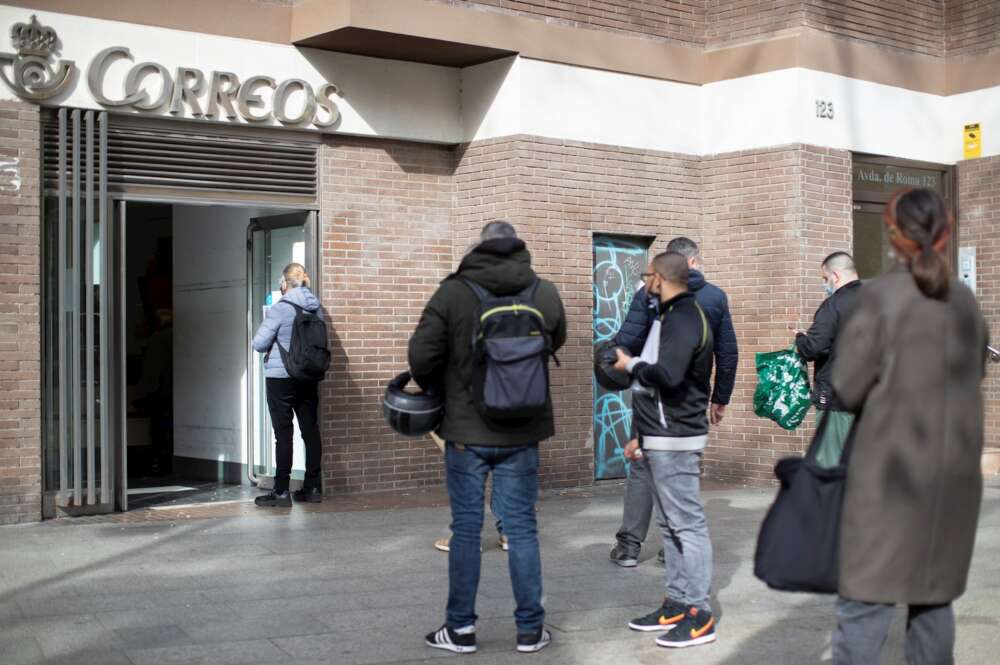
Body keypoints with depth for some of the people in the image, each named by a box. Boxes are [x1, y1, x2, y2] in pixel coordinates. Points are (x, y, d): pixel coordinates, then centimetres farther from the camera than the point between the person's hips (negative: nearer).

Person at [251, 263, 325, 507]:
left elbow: (259, 343, -11)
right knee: (310, 430, 9)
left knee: (283, 433, -2)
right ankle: (313, 487, 13)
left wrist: (274, 344, 8)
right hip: (309, 377, 5)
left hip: (281, 377, -5)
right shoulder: (315, 308, 3)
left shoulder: (280, 309, -13)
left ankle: (281, 491, 1)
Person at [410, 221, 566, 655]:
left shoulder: (452, 292, -9)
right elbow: (556, 343, 15)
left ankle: (460, 629, 14)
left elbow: (421, 355, -9)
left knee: (466, 529, 7)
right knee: (522, 528, 8)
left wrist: (434, 390, 9)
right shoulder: (545, 294, -2)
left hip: (466, 431, -1)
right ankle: (530, 630, 14)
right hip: (522, 433, 2)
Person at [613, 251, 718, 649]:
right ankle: (676, 604, 19)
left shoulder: (684, 318, -14)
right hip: (660, 440, 10)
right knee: (671, 525, 13)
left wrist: (630, 364, -11)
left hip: (676, 442, -10)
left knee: (688, 524, -6)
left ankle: (699, 615, -3)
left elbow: (667, 376, -29)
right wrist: (642, 435, 20)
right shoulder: (671, 316, 17)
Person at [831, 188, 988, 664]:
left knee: (864, 600, -2)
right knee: (933, 596, 14)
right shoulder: (966, 303, 7)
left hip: (892, 467, -6)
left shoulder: (879, 295, -11)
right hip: (955, 472, 6)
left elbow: (846, 389, -9)